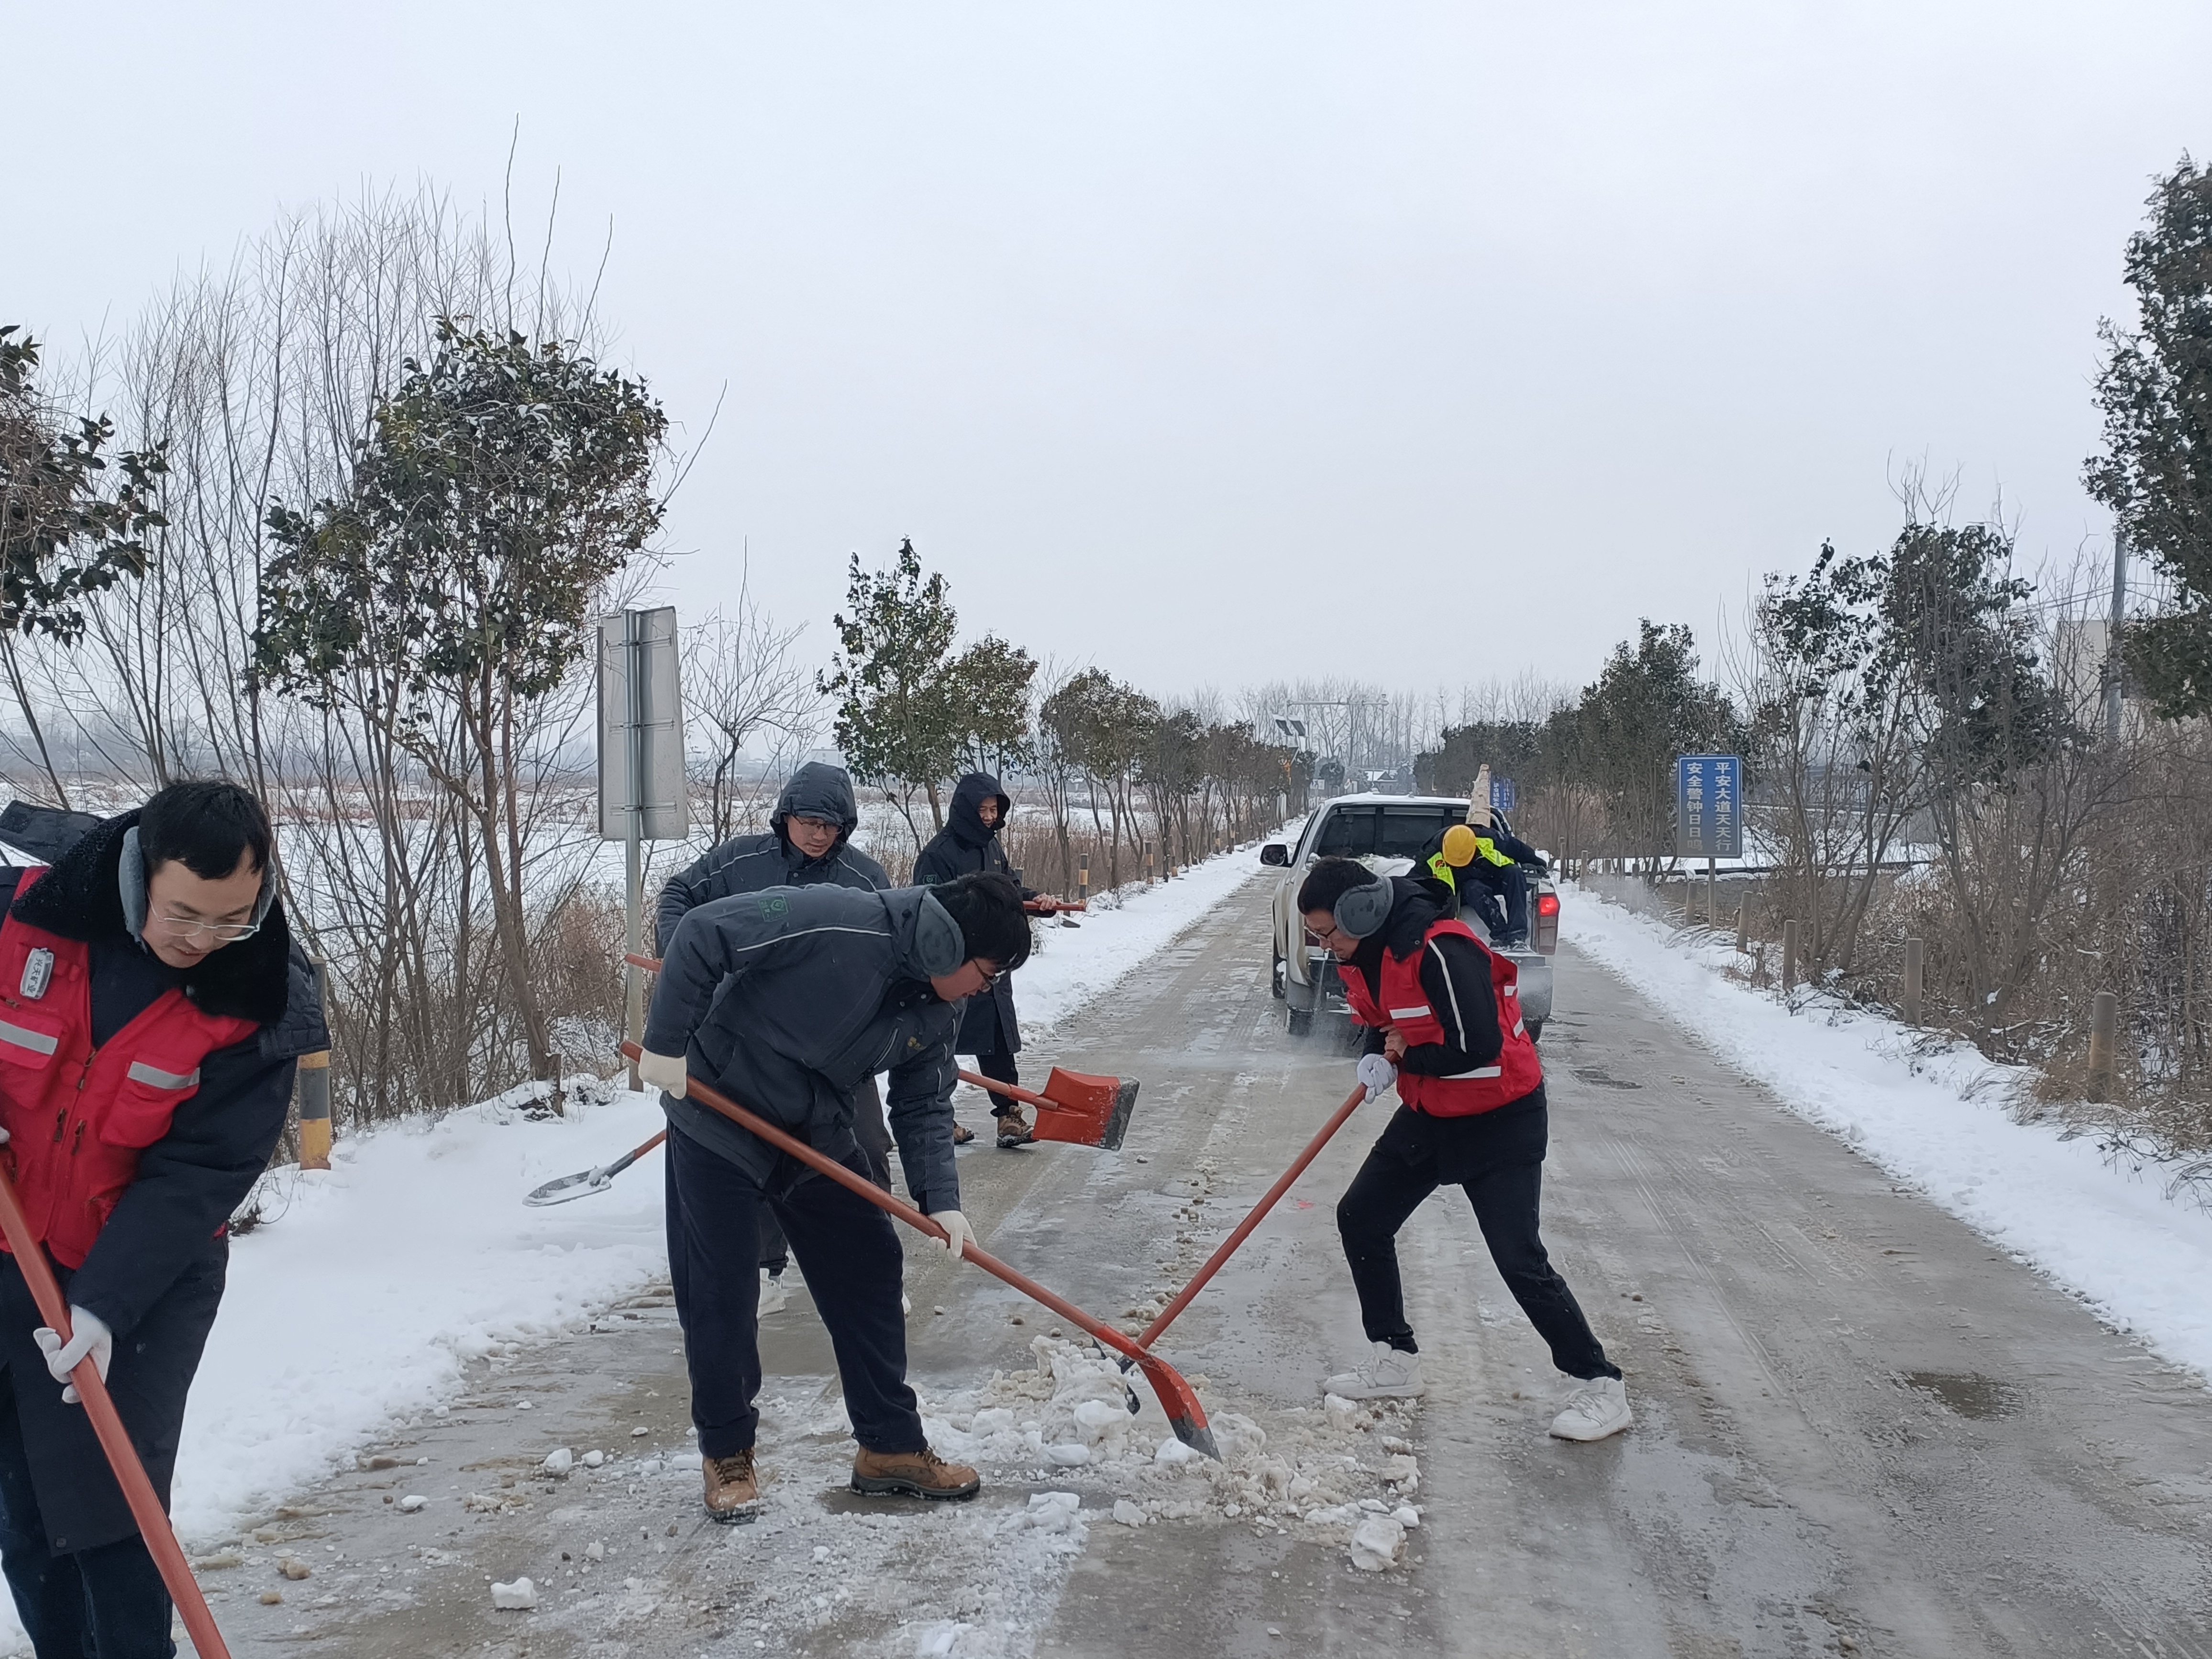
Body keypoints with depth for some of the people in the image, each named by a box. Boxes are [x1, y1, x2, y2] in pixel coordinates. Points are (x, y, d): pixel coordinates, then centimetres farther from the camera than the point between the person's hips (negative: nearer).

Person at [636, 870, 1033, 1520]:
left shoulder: (937, 1010, -5)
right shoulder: (836, 923, -30)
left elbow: (925, 1107, 1)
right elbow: (702, 933, -29)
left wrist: (941, 1201, -13)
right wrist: (667, 1045, -26)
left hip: (819, 1137, 7)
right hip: (718, 1127, -7)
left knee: (869, 1275, 6)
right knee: (720, 1294, -1)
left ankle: (892, 1446, 19)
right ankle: (726, 1454, 19)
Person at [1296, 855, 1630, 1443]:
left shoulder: (1440, 953, -29)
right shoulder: (1366, 955, 1)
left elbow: (1476, 1048, -34)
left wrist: (1406, 1056, -17)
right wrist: (1376, 1057, -8)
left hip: (1498, 1121, -9)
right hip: (1430, 1114, 10)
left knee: (1521, 1262, -10)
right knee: (1360, 1219, 10)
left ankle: (1602, 1386, 5)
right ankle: (1397, 1361, 23)